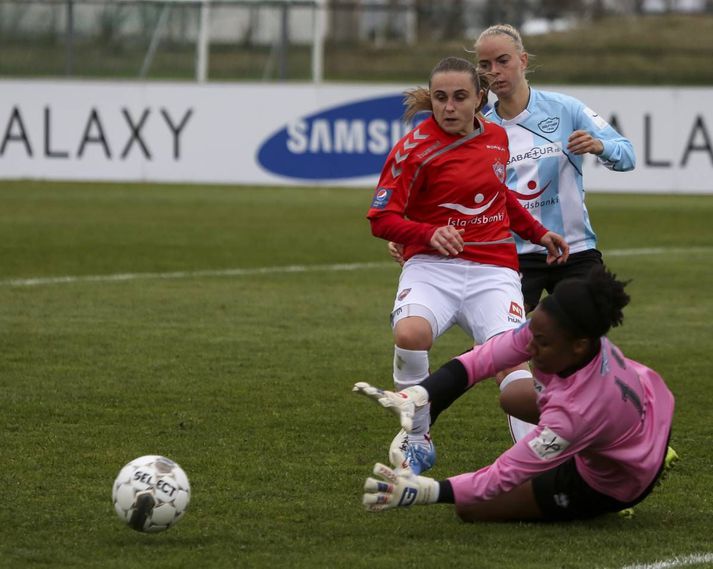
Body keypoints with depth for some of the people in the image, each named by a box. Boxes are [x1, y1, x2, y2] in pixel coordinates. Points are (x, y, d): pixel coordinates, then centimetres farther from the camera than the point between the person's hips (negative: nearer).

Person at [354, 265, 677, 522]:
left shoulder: (578, 410, -43)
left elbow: (502, 477, -38)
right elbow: (482, 358, -21)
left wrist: (423, 492, -44)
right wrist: (416, 396, -33)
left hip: (618, 487, -7)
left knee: (471, 508, -4)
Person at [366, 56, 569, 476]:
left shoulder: (496, 138, 10)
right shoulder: (415, 149, -5)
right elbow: (382, 219, -5)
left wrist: (539, 234, 26)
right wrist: (431, 233, -21)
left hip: (493, 269, 3)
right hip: (431, 266, -3)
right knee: (411, 332, -33)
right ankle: (418, 440, -12)